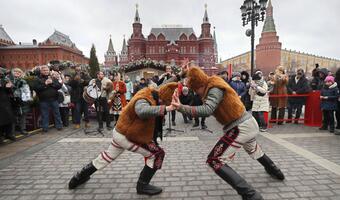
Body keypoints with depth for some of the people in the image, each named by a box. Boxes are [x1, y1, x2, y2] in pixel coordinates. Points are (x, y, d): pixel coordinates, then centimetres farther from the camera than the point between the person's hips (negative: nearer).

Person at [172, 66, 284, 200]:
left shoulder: (215, 89, -20)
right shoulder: (213, 87, 9)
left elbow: (207, 110, -34)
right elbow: (208, 110, 6)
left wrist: (181, 107, -40)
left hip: (240, 128, -10)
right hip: (249, 123, 10)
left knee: (214, 161, -7)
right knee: (254, 150, 38)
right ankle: (275, 171, 62)